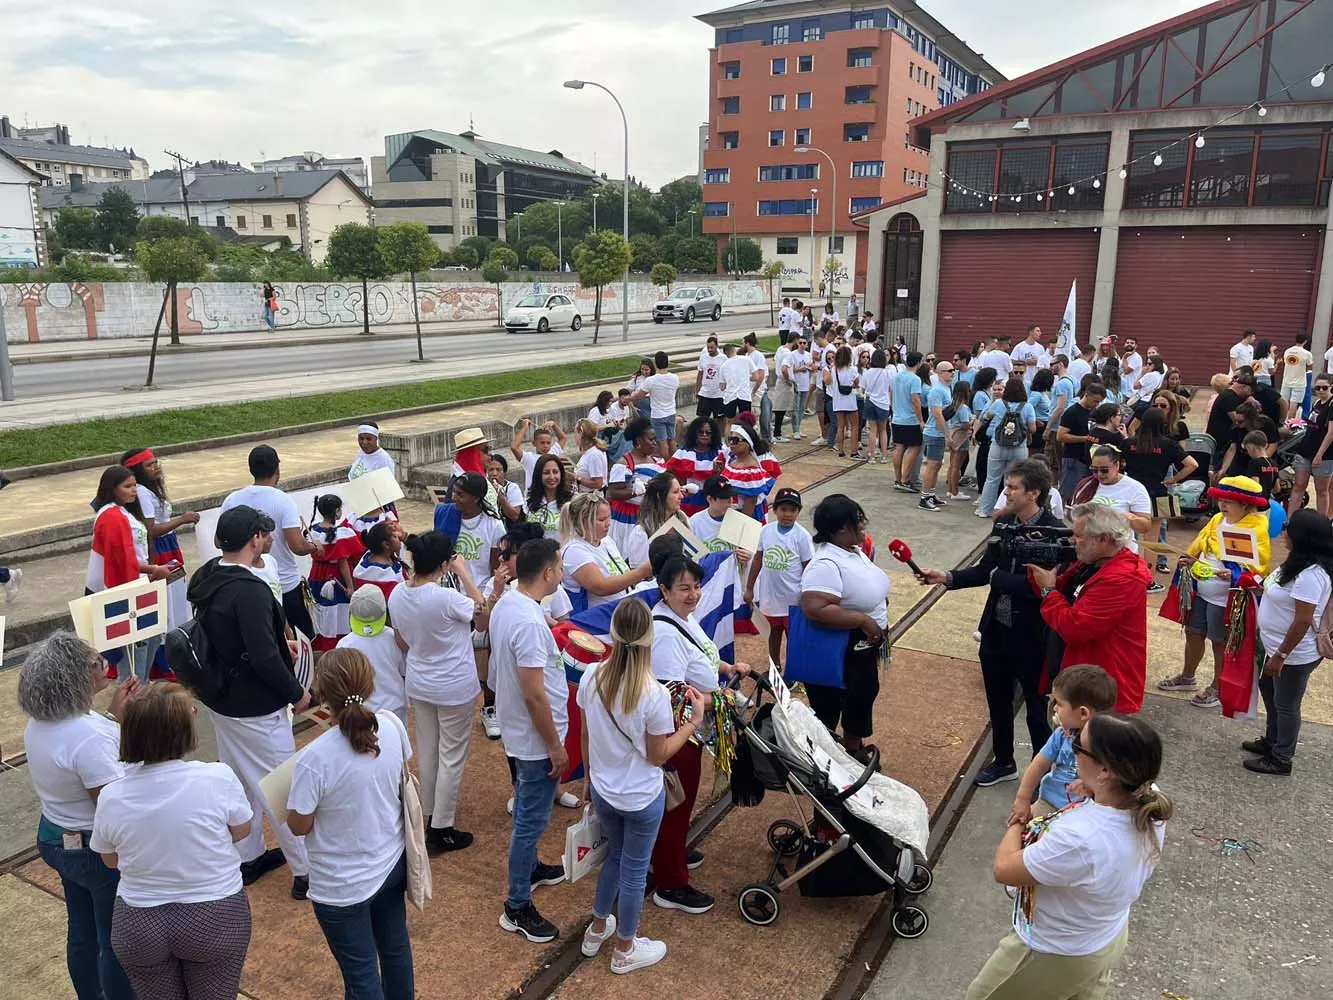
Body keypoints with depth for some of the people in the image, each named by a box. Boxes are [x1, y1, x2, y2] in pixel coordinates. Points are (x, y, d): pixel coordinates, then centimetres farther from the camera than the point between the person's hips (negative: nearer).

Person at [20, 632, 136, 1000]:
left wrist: (117, 718, 4)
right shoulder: (89, 736, -33)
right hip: (100, 850, -9)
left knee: (81, 932, 26)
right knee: (117, 941, 11)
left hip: (56, 839, 9)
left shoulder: (39, 723, -4)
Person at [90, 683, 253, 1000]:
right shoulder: (218, 778, -23)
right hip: (215, 919, -2)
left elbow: (111, 860, 3)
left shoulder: (110, 796, -15)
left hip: (138, 925, 2)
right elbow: (242, 831, -5)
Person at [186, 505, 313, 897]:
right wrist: (297, 693, -14)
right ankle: (307, 872, 16)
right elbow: (264, 657, -29)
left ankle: (248, 857, 40)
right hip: (254, 708, -9)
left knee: (239, 781, 23)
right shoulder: (249, 591, -29)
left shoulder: (206, 577, 0)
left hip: (219, 698, 9)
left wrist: (278, 643, 16)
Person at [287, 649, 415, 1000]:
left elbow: (299, 825, -16)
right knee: (395, 945, 29)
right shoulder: (392, 726, -17)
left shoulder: (314, 759, -31)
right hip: (391, 863, 5)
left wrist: (295, 786, 0)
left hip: (342, 886, -5)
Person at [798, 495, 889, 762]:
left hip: (863, 650, 10)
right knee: (827, 712, 9)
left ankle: (854, 750, 50)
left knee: (862, 699, 28)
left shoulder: (853, 550, 2)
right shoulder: (826, 564, -30)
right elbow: (815, 609, -40)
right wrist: (863, 620, -33)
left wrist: (880, 604, 4)